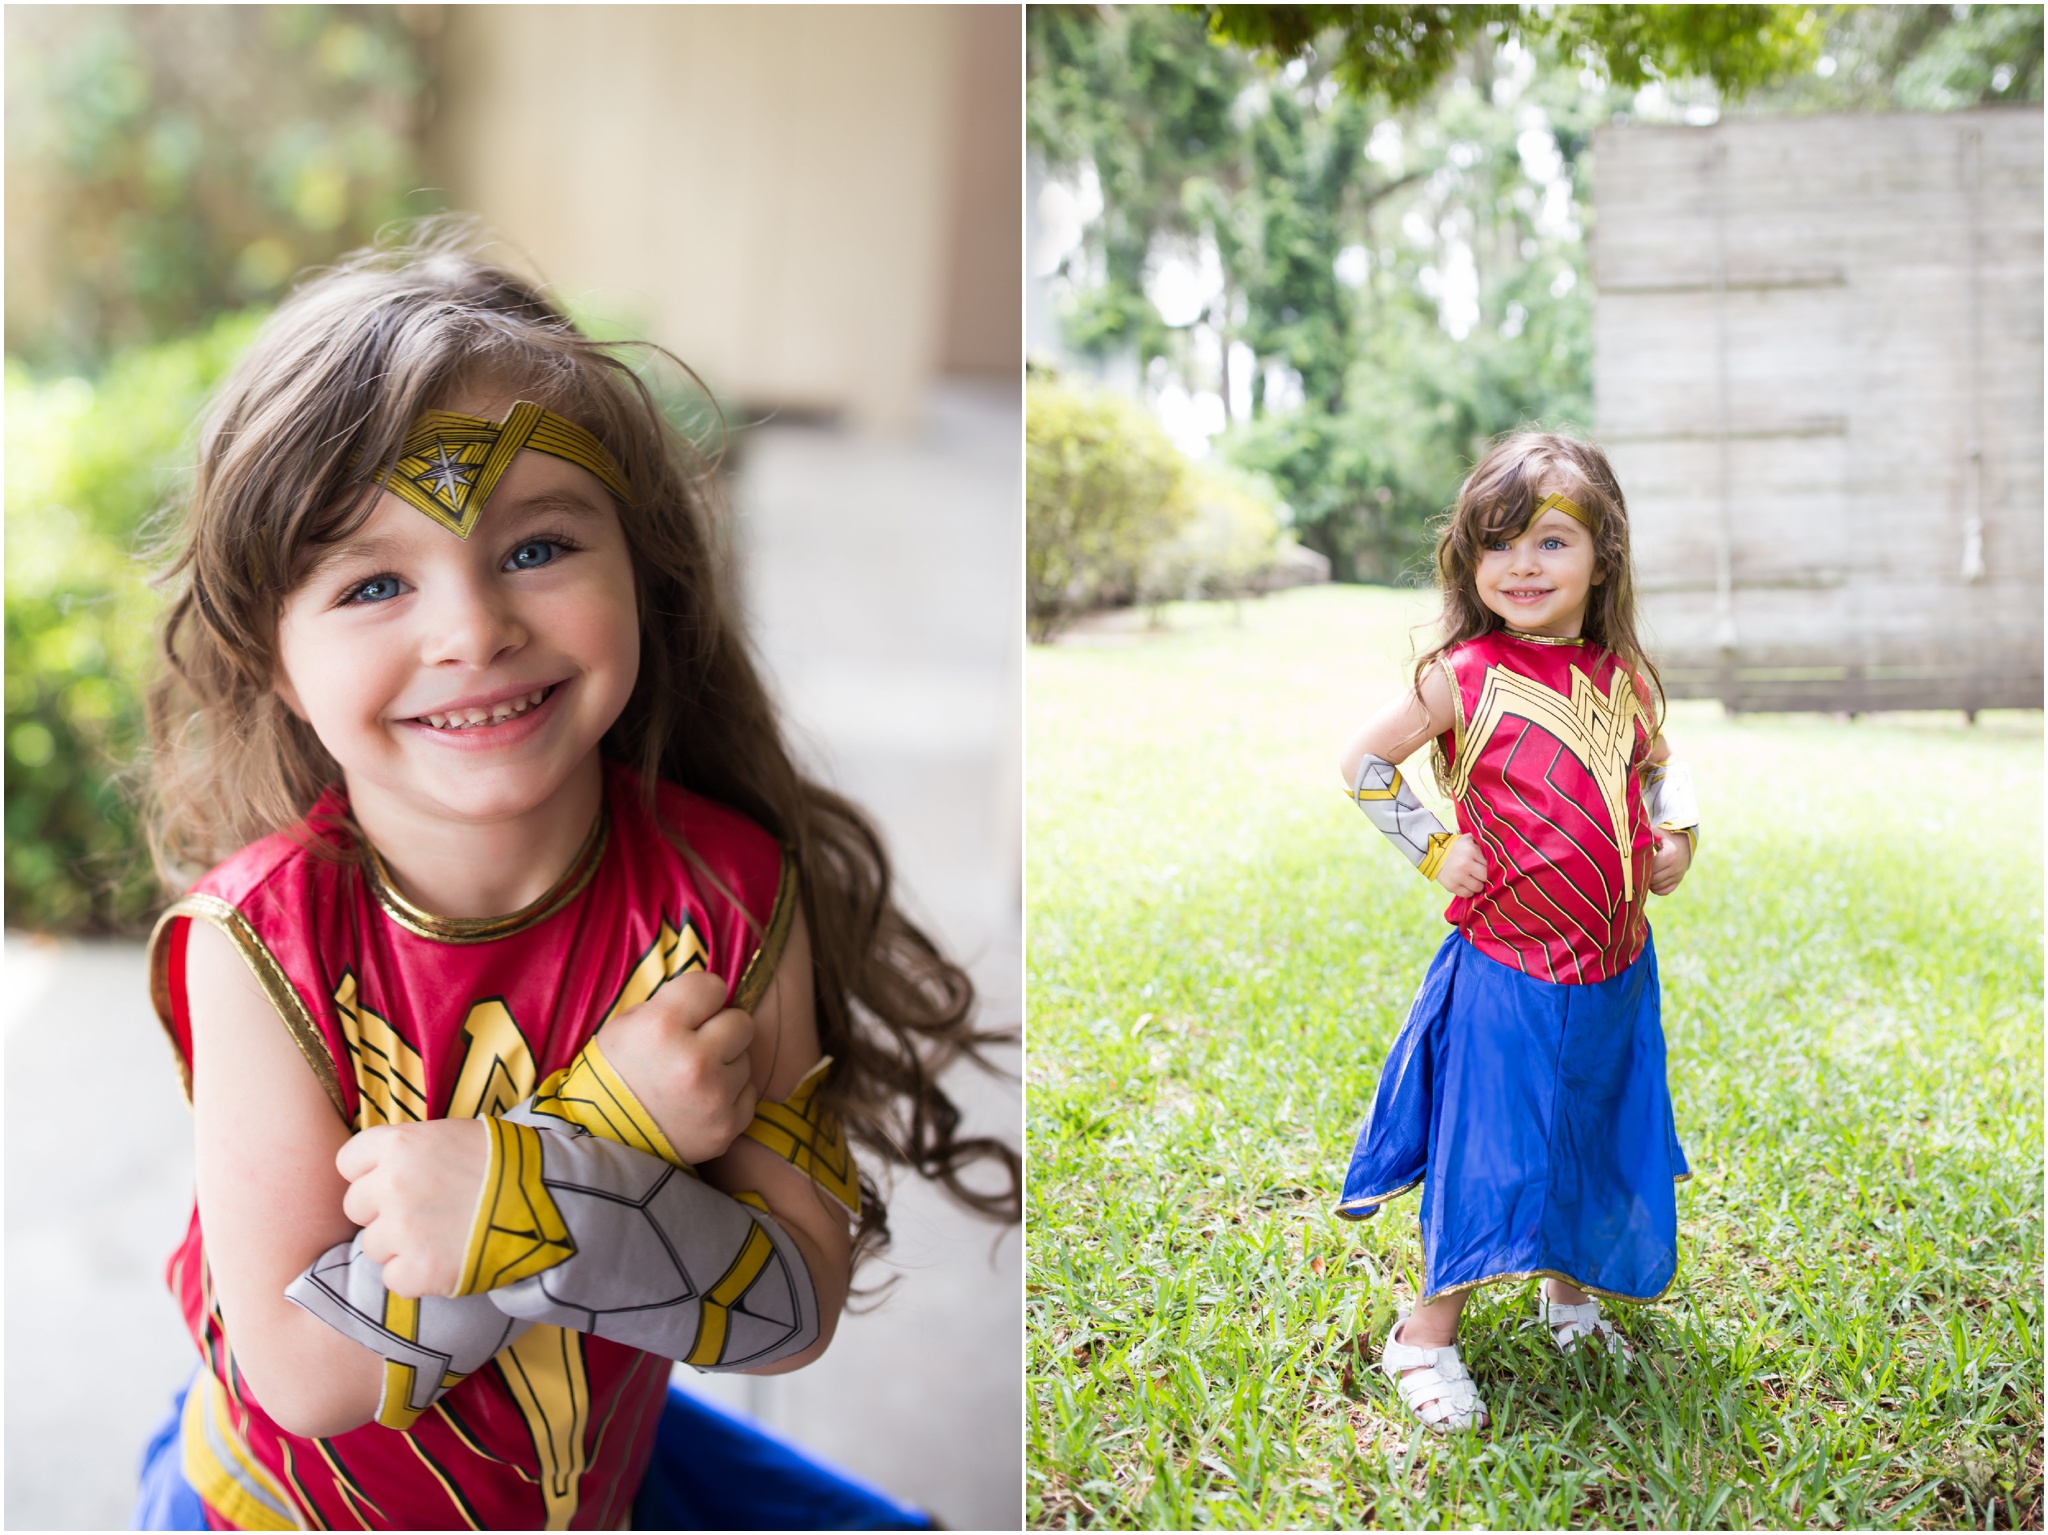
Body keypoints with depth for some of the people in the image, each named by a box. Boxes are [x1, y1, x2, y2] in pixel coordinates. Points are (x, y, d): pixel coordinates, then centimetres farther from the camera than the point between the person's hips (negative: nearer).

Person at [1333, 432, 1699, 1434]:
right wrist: (1434, 849, -7)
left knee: (1602, 1134, 17)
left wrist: (1675, 831, 3)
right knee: (1488, 1145, 0)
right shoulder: (1465, 677, -12)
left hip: (1615, 965, 5)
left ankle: (1571, 1289, 41)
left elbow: (1656, 762, 21)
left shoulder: (1626, 678, 1)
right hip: (1507, 964, -5)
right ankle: (1428, 1333, 16)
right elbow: (1364, 760, -2)